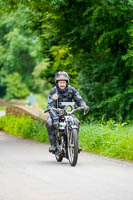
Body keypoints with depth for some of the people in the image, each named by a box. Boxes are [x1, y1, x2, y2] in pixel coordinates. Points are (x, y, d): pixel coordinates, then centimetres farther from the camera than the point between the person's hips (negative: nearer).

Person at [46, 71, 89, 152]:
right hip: (56, 113, -2)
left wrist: (84, 106, -32)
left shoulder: (71, 90, -4)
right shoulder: (53, 91, -12)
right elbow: (51, 106, -22)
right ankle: (53, 144, -21)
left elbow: (79, 99, -7)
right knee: (49, 123, -31)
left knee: (76, 122, -25)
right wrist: (55, 117, -39)